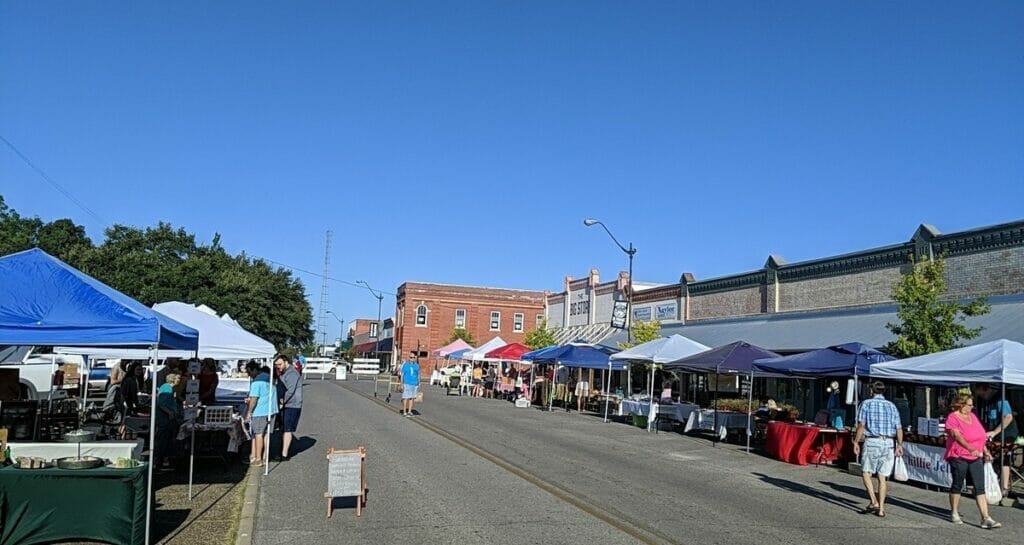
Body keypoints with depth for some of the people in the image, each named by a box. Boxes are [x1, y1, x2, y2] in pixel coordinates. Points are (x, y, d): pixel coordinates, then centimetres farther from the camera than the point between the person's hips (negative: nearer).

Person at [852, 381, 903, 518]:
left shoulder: (866, 404, 2)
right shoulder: (891, 405, 12)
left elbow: (861, 425, -6)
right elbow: (899, 428, 5)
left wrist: (856, 442, -2)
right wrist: (899, 445, 10)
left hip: (872, 441, -4)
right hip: (888, 443, 4)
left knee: (866, 472, 6)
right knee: (882, 476, 8)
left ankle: (874, 502, -8)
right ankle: (881, 509, 9)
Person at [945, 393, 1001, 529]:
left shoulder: (972, 416, 12)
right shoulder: (953, 418, -11)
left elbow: (981, 435, 21)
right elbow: (957, 436, -25)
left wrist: (985, 451, 15)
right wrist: (970, 449, -37)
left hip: (976, 458, 6)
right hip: (959, 457, -6)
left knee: (980, 488, -1)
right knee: (957, 485, 5)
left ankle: (986, 518, -3)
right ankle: (954, 513, 19)